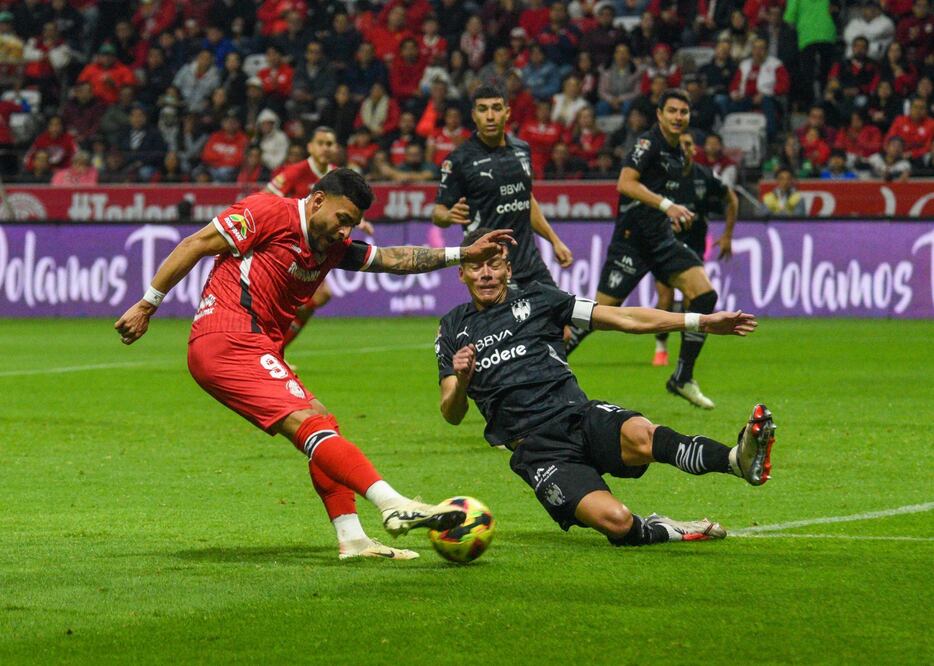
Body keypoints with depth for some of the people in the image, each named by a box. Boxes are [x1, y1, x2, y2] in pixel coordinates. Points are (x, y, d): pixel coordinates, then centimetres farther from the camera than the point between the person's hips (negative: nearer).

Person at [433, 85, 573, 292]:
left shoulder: (522, 150, 9)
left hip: (530, 264, 6)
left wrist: (554, 240, 23)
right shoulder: (459, 160, -9)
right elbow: (438, 213, -6)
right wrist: (450, 216, -29)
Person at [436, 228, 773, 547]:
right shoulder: (453, 330, 15)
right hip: (536, 448, -1)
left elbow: (625, 319, 12)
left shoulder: (535, 299, 14)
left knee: (639, 435, -36)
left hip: (579, 415, 1)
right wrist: (461, 381, -14)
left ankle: (739, 459, -50)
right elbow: (452, 414, 10)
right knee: (615, 520, -29)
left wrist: (701, 321, 4)